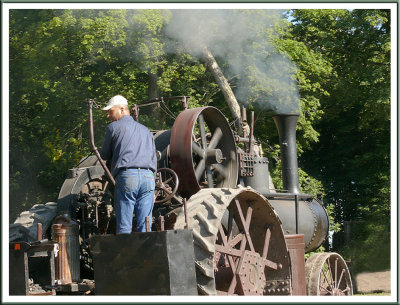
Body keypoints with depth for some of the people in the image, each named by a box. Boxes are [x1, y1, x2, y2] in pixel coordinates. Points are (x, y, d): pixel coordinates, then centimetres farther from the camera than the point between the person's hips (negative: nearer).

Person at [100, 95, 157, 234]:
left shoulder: (113, 127, 9)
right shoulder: (145, 130, 25)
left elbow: (104, 155, 15)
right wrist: (152, 191, 24)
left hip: (126, 176, -5)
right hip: (148, 176, 5)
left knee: (124, 227, -4)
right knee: (144, 227, 1)